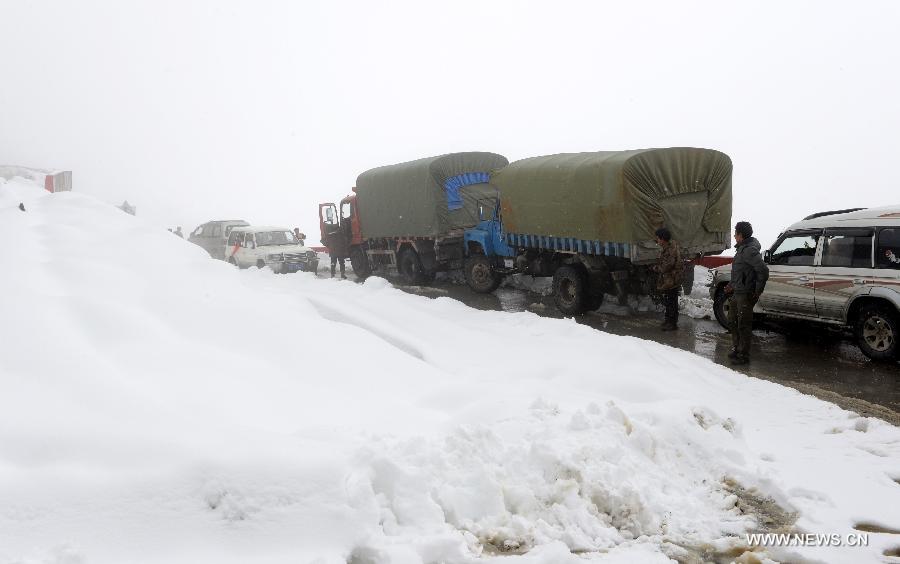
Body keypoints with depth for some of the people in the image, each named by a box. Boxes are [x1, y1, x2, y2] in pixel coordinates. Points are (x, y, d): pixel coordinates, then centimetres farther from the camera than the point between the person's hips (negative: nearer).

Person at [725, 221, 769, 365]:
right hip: (738, 293, 10)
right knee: (733, 321, 20)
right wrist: (732, 285, 20)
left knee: (743, 325, -2)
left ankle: (743, 355, 6)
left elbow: (763, 271, -26)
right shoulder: (741, 248, 12)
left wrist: (757, 292, -20)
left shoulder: (749, 250, -20)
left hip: (746, 294, -10)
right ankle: (736, 349, 33)